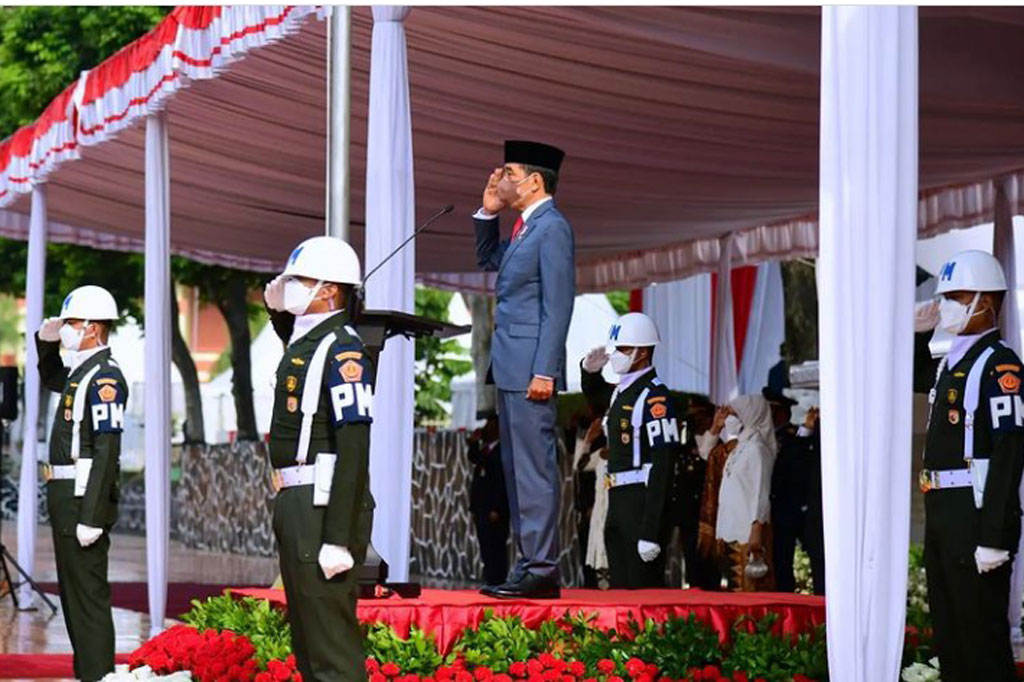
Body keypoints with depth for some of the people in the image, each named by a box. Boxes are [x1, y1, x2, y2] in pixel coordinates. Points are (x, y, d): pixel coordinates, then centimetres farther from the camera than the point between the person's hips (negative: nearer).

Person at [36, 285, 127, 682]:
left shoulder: (104, 377, -16)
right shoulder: (81, 370, 14)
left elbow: (107, 453, -22)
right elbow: (51, 380, 39)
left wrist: (91, 517, -25)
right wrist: (46, 343, 19)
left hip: (84, 498, -11)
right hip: (67, 498, 11)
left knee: (88, 595, -8)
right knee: (73, 593, 15)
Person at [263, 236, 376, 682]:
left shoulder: (342, 350, -15)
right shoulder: (303, 341, 13)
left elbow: (354, 450, -22)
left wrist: (338, 539, -26)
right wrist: (277, 309, 23)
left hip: (324, 507, -10)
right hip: (294, 504, 10)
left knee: (331, 643, -8)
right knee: (306, 641, 16)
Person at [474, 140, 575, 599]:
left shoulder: (552, 227, -11)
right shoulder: (524, 227, 17)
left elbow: (558, 306, -17)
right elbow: (489, 260, 35)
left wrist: (544, 372, -21)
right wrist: (488, 212, 18)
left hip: (531, 367, -10)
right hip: (510, 368, 10)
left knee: (535, 467, -9)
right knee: (516, 467, 11)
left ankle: (541, 570, -9)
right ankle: (529, 565, 16)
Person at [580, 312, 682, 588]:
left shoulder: (655, 397, -15)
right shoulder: (622, 391, 13)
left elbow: (663, 466, -20)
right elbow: (595, 394, 40)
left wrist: (650, 533, -24)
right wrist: (590, 370, 15)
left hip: (643, 504, -9)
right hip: (619, 504, 9)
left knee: (643, 590, -8)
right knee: (620, 590, 12)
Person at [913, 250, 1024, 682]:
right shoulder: (951, 362, 13)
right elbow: (911, 378, 37)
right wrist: (918, 334, 17)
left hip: (976, 515, -9)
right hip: (943, 514, 9)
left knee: (982, 635, -6)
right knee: (948, 633, 15)